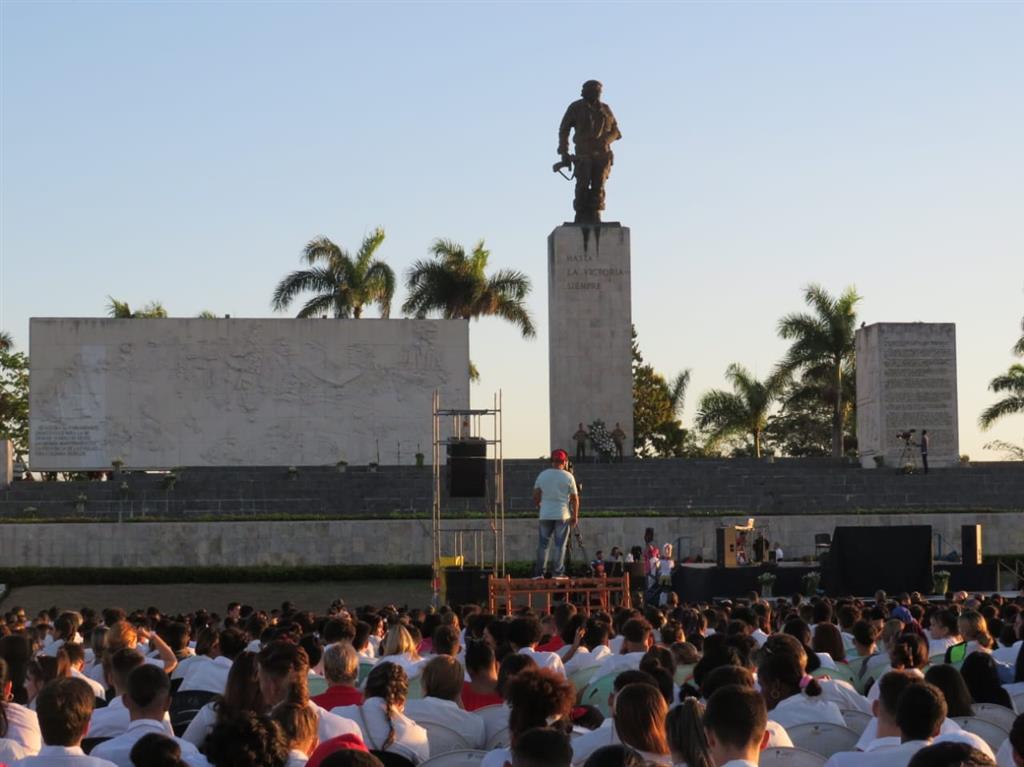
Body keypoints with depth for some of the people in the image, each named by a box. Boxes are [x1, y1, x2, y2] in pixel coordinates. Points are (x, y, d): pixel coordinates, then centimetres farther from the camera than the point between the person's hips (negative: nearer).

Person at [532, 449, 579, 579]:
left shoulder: (542, 475, 4)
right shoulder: (568, 477, -3)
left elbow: (536, 496, 8)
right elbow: (575, 499, -3)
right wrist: (575, 516, 4)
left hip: (545, 515, 2)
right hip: (562, 515, -2)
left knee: (543, 544, 7)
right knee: (560, 544, 2)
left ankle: (539, 572, 4)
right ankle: (558, 572, -1)